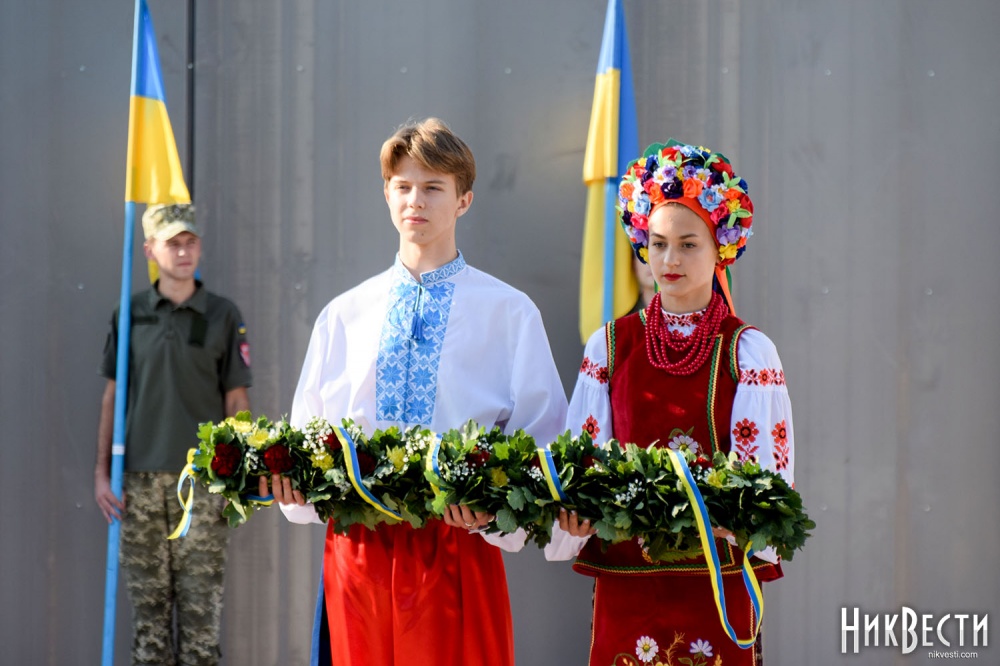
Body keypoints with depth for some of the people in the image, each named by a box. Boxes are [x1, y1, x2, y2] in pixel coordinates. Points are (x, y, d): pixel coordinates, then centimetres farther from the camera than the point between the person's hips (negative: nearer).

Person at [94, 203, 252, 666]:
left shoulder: (223, 316, 3)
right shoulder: (130, 314, 7)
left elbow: (236, 401, 4)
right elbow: (111, 397, 10)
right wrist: (102, 472, 4)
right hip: (141, 479, 2)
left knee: (200, 602, -2)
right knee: (148, 603, 5)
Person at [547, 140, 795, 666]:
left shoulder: (748, 352, 0)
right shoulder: (610, 346, 6)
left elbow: (764, 471, -7)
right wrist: (576, 511, -19)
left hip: (716, 578, -2)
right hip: (624, 578, 2)